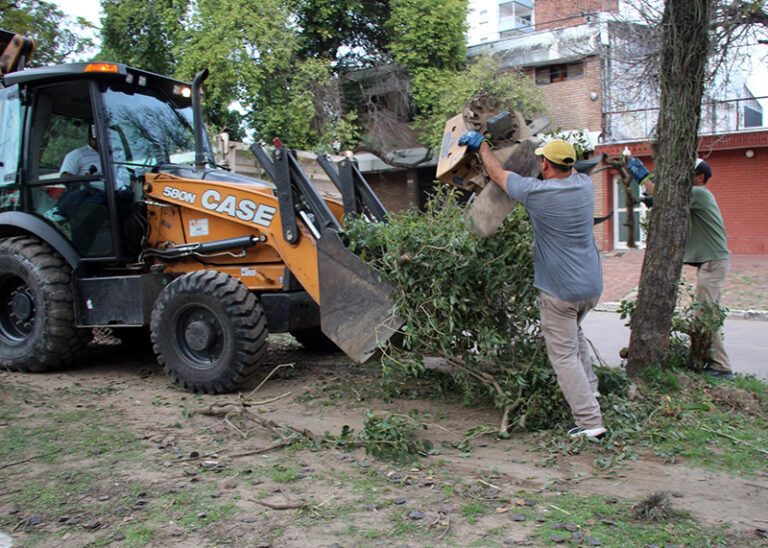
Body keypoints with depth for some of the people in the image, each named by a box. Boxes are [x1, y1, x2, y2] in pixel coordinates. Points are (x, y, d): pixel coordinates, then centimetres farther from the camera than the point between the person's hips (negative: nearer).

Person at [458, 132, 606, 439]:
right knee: (574, 332, 32)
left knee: (564, 354, 3)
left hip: (560, 290, -7)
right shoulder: (585, 184, 1)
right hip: (593, 286, 7)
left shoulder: (535, 192, -17)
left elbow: (497, 173, 0)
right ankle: (589, 389, 27)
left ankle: (589, 421, 3)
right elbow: (569, 171, 27)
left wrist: (481, 144, 17)